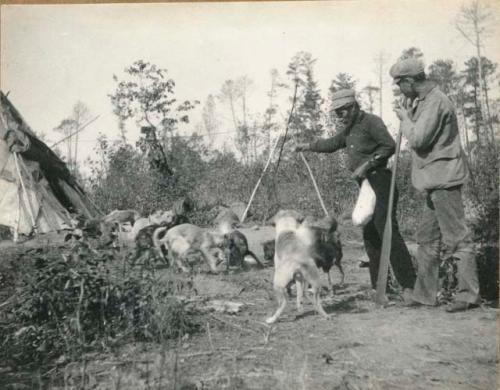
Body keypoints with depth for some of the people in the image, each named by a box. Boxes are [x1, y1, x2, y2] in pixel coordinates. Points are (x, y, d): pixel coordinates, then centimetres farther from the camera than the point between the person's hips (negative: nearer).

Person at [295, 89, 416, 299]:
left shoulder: (371, 122, -7)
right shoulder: (350, 129, 20)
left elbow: (389, 146, -17)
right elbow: (332, 144, 36)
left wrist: (367, 165, -20)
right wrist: (308, 146, 38)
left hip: (379, 181, -9)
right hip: (366, 185, 10)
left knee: (386, 229, -18)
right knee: (370, 234, 9)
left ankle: (408, 285, -19)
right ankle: (378, 286, 15)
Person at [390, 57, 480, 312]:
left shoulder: (435, 102, -16)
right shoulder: (424, 101, 16)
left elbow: (418, 139, -22)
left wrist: (405, 118, -6)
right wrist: (408, 113, 8)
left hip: (443, 179, -11)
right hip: (435, 180, 11)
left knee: (456, 238, -4)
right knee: (427, 239, 13)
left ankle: (468, 294, 5)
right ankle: (424, 294, 22)